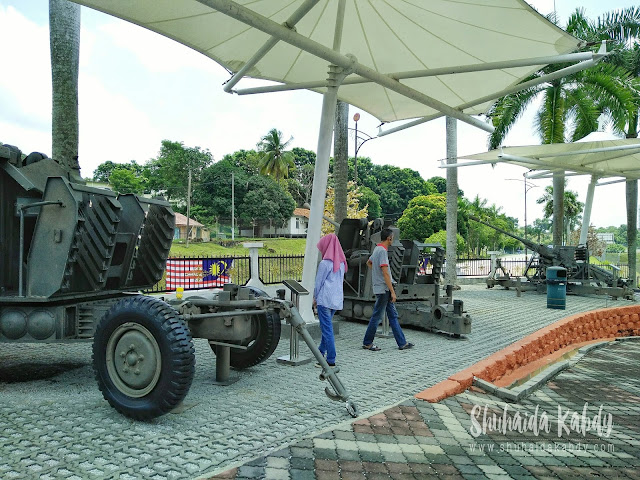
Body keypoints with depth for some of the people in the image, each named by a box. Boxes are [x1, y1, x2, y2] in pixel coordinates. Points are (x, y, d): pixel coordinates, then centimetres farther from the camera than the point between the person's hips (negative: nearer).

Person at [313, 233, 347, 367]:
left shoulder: (325, 263, -13)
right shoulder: (341, 263, 9)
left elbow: (318, 282, -7)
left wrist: (315, 298, 8)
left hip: (325, 299, -8)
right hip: (337, 299, 8)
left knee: (327, 328, -4)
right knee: (326, 325, 23)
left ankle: (331, 360, -3)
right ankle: (321, 351, 38)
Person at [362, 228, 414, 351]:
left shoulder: (377, 249, 13)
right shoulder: (382, 251, -18)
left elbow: (369, 262, 31)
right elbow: (385, 273, -22)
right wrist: (392, 292, -20)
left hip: (384, 290, 10)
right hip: (383, 289, -10)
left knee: (393, 315, 10)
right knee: (377, 316, 0)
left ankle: (402, 343, 13)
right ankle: (367, 343, 10)